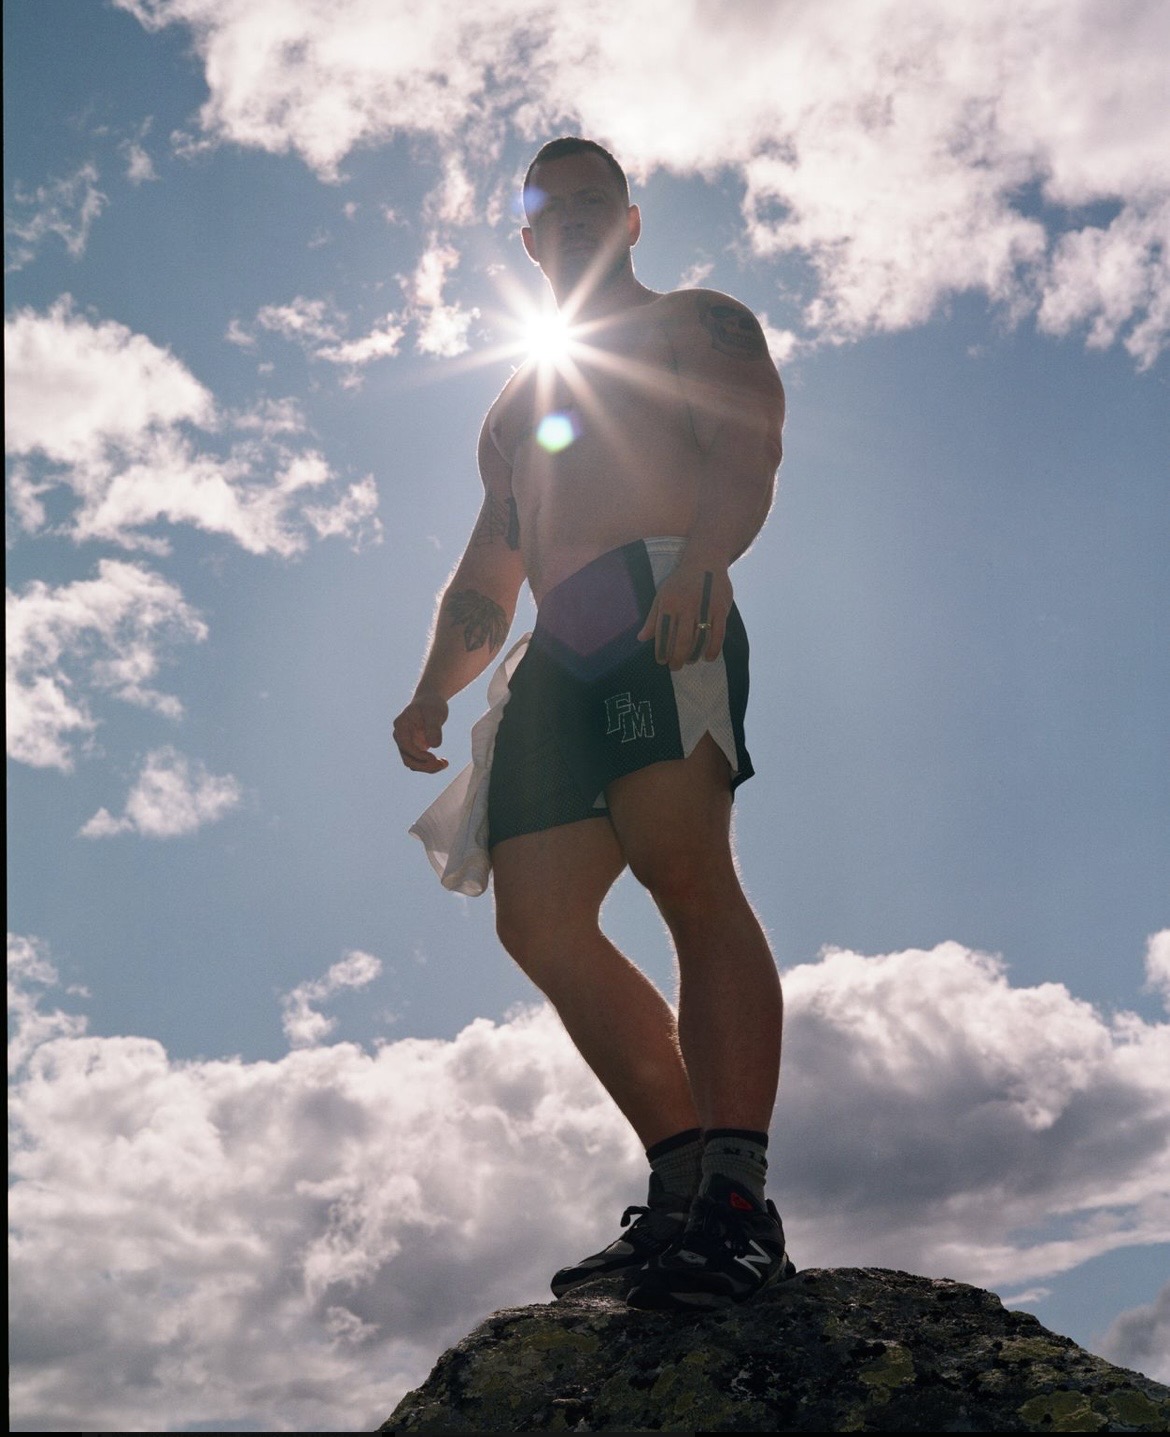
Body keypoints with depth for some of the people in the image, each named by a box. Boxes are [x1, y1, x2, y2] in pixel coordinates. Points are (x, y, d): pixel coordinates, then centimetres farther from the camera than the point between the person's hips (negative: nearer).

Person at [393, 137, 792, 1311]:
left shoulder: (698, 323, 19)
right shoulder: (517, 404, 37)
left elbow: (748, 457, -2)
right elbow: (484, 575, 33)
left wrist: (698, 562, -24)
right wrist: (435, 689, 15)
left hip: (663, 608, -6)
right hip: (558, 659, 6)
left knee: (686, 872, -24)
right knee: (539, 919, -9)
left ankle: (738, 1198, -26)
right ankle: (686, 1181, -6)